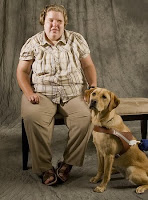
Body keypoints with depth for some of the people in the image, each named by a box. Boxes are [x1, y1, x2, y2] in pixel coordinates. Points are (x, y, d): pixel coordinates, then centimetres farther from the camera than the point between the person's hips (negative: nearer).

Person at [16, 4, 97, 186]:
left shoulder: (76, 40, 10)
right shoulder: (33, 43, 7)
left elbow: (88, 66, 11)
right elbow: (22, 71, 5)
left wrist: (93, 88, -5)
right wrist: (29, 93, -12)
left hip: (73, 93, 1)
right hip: (42, 93, -1)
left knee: (86, 116, -29)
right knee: (32, 116, -33)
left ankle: (68, 163, -12)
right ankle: (45, 167, -19)